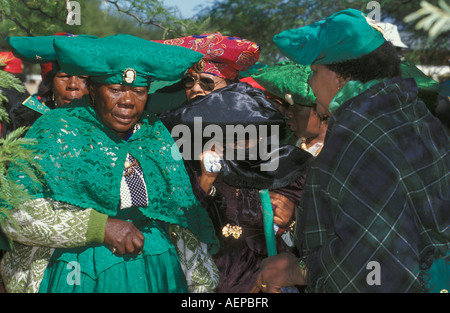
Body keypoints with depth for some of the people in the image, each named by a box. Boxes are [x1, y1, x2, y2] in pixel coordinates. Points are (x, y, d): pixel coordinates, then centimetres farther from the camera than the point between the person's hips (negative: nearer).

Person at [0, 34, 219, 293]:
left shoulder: (155, 134, 6)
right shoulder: (57, 131, -8)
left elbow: (183, 223, 11)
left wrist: (201, 283, 11)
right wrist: (99, 226, -20)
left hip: (159, 273, 4)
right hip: (79, 278, -4)